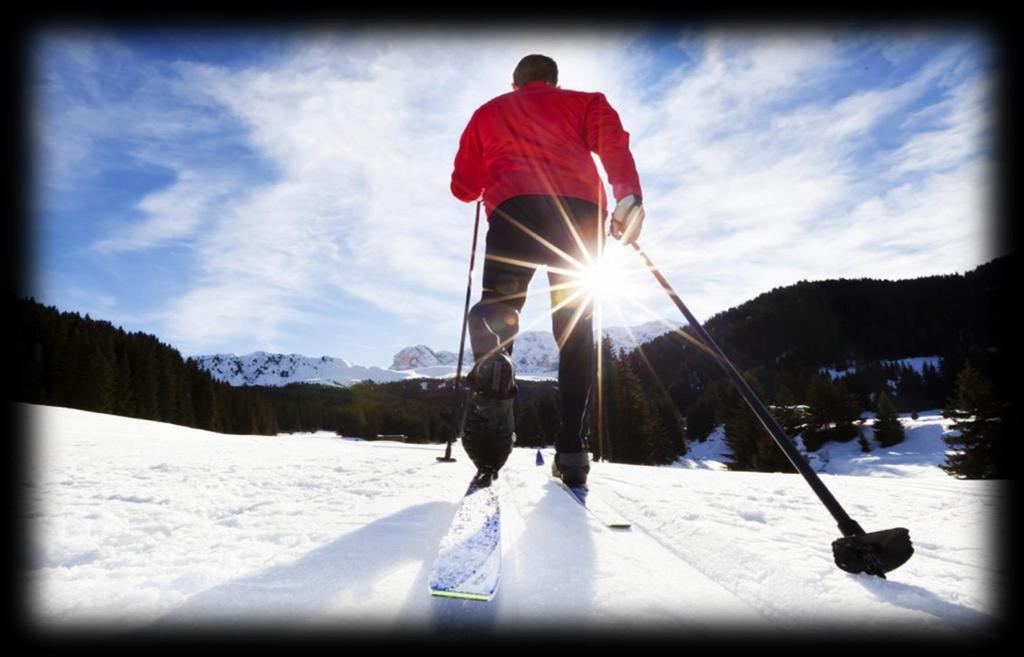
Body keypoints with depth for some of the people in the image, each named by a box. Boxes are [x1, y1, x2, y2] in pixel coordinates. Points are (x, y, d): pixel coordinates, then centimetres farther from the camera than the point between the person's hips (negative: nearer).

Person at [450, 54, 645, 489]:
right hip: (580, 212, 1)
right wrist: (629, 196, -7)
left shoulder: (488, 112, 32)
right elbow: (610, 135, 5)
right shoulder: (580, 102, 29)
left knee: (497, 306, -7)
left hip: (515, 208, 0)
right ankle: (572, 448, -8)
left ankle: (492, 367, -44)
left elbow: (464, 187, 27)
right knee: (576, 329, 1)